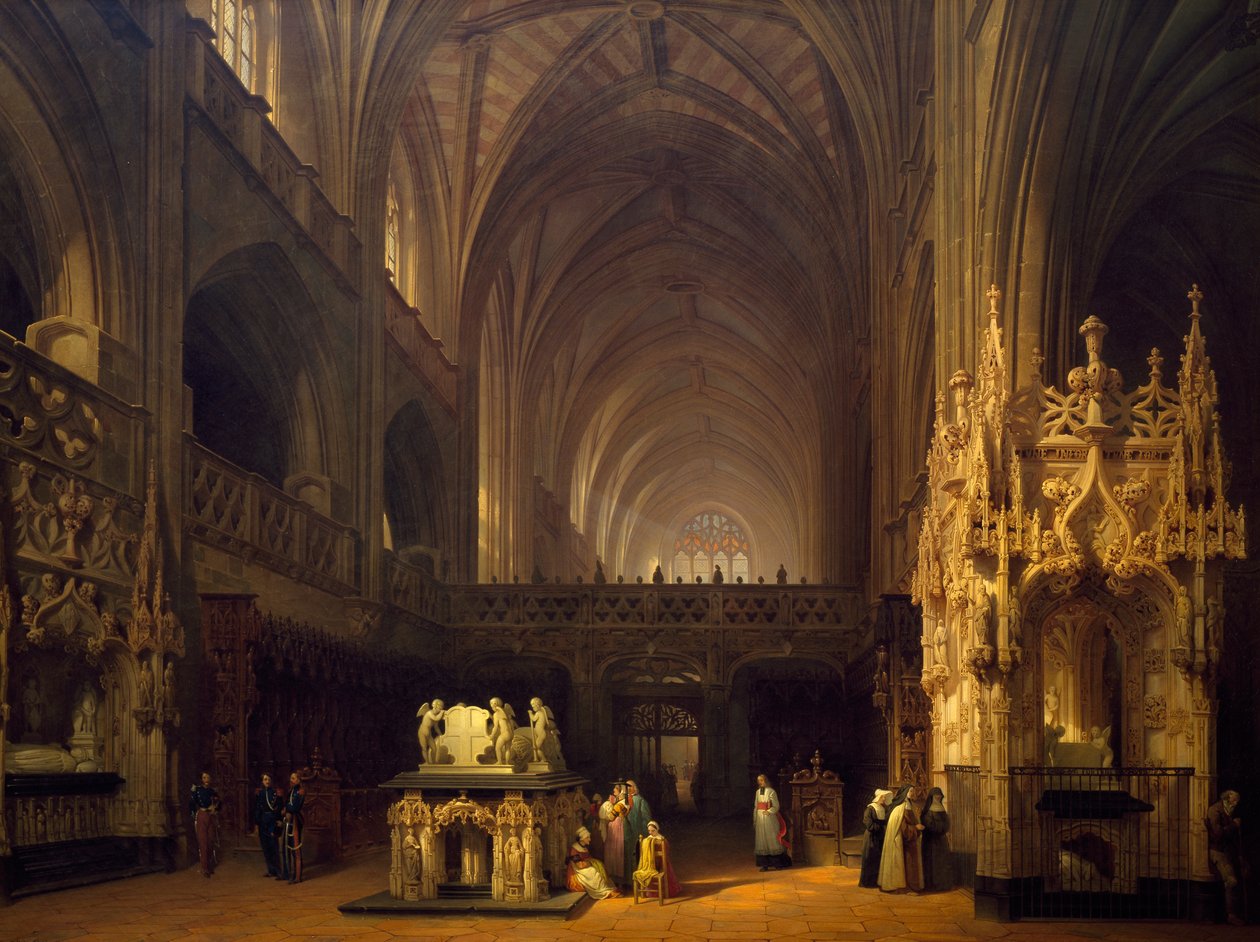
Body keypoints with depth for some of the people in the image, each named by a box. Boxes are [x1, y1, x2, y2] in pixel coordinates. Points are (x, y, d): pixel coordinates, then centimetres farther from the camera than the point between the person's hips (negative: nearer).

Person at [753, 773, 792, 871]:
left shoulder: (771, 791, -5)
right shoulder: (758, 792, 11)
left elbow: (776, 806, -7)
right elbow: (755, 807, 13)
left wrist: (769, 811, -22)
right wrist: (754, 820, 9)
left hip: (769, 818, -5)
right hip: (760, 818, 5)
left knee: (772, 839, -2)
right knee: (761, 841, 3)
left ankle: (778, 863, 4)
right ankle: (764, 864, 5)